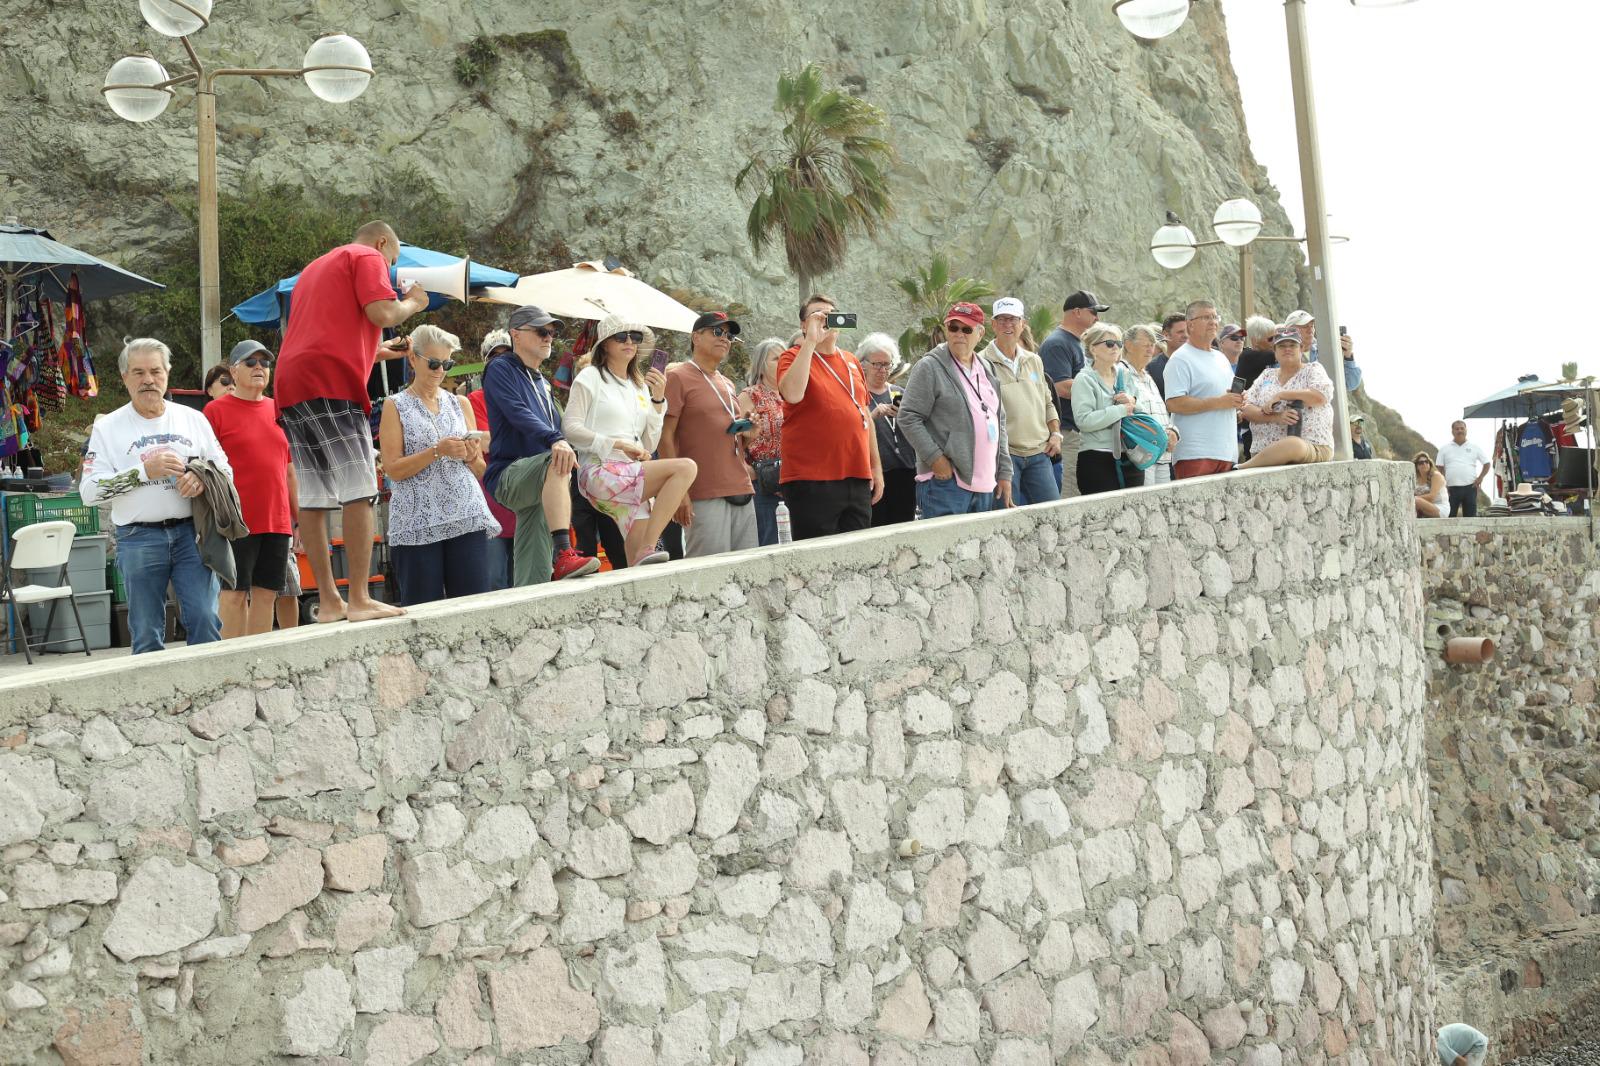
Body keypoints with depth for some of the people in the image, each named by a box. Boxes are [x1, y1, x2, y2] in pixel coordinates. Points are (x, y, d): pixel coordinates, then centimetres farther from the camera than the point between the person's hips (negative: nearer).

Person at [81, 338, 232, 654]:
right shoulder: (108, 427, 5)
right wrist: (145, 471, -12)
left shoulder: (193, 419, 13)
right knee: (146, 635, 2)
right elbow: (90, 491, -3)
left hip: (191, 532, 1)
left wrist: (202, 478, -7)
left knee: (205, 621, -7)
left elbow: (226, 471, 16)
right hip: (138, 539, -1)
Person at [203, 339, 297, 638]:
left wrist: (299, 518, 17)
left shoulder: (278, 410, 15)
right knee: (234, 594, -4)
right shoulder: (216, 410, -1)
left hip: (277, 521, 5)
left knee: (266, 593, 6)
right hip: (237, 521, -5)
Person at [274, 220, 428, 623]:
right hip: (332, 382, -9)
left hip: (292, 381, 9)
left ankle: (328, 601, 5)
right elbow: (382, 314, -9)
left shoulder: (315, 268, 33)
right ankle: (360, 600, -14)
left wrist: (378, 351, 39)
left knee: (313, 499, 5)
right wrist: (412, 303, 10)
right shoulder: (368, 258, 6)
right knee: (360, 491, -9)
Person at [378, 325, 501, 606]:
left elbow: (480, 471, 19)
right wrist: (437, 451, -13)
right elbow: (393, 470, -3)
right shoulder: (396, 407, 7)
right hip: (417, 523, -3)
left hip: (467, 518, 3)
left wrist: (471, 456, -3)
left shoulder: (460, 404, 17)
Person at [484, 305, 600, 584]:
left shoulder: (542, 383, 24)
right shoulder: (501, 370, -3)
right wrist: (554, 440, -36)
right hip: (508, 475, -9)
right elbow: (519, 414, -21)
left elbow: (558, 428, 28)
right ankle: (564, 556, -50)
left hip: (537, 489, 9)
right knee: (555, 462, -39)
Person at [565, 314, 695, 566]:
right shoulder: (591, 377, 6)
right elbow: (570, 428, -5)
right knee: (685, 467, -26)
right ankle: (646, 550, -28)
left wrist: (658, 399, 7)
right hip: (600, 472, -6)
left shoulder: (640, 386, 23)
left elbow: (649, 446, 18)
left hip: (633, 479, 6)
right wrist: (618, 444, -13)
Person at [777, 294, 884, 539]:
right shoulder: (793, 357, -1)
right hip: (812, 482, -6)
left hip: (857, 479, 6)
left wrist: (876, 467, 19)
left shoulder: (851, 362, 17)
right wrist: (810, 342, -18)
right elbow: (792, 394, -24)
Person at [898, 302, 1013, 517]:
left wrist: (1004, 473, 17)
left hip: (984, 485, 7)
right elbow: (908, 418, -10)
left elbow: (999, 421, 23)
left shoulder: (987, 369, 18)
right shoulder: (930, 367, -4)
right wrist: (936, 459, -16)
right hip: (945, 482, -7)